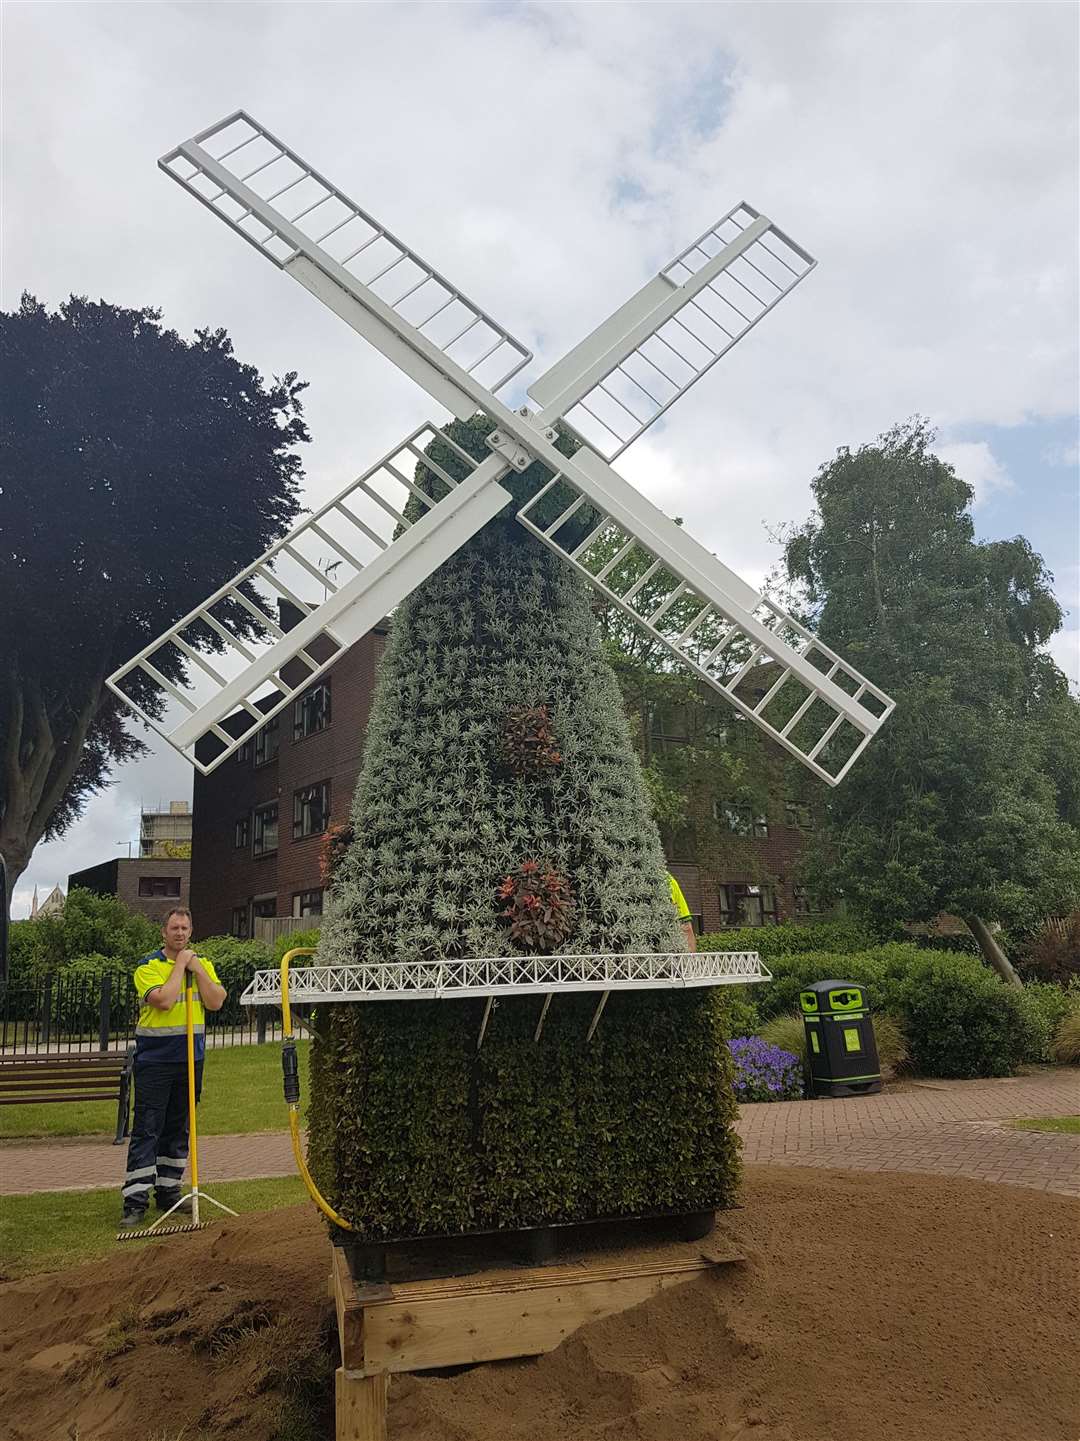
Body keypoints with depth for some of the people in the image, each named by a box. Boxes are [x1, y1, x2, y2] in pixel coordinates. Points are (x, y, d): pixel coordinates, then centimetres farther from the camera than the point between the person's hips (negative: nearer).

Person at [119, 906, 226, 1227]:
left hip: (191, 1058, 5)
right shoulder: (149, 966, -6)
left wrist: (197, 969, -10)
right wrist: (180, 965, -14)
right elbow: (163, 1000, -22)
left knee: (178, 1129, 12)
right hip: (154, 1059, -5)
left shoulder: (202, 963, 9)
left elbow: (216, 1002, -3)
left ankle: (168, 1191, 22)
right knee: (146, 1130, -4)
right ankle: (135, 1200, 0)